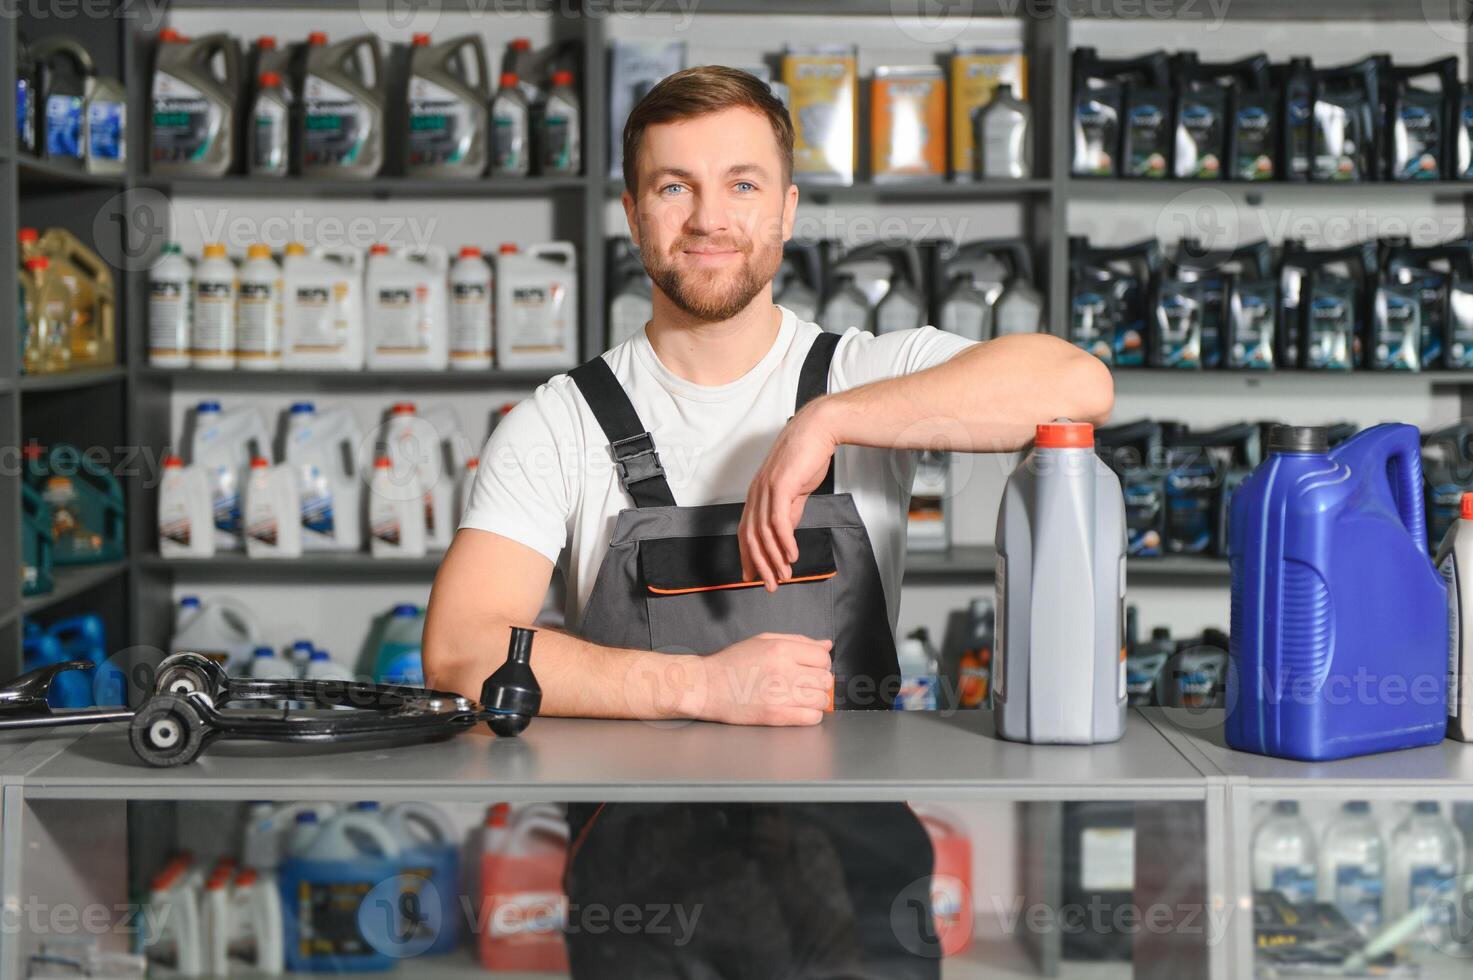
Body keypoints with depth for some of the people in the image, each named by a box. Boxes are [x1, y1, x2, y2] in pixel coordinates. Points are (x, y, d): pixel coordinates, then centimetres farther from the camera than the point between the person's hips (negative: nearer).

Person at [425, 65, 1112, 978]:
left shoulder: (875, 374, 6)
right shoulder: (559, 425, 5)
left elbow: (1078, 384, -13)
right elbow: (461, 652, -8)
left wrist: (831, 419, -18)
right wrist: (705, 685, -17)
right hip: (636, 862, 0)